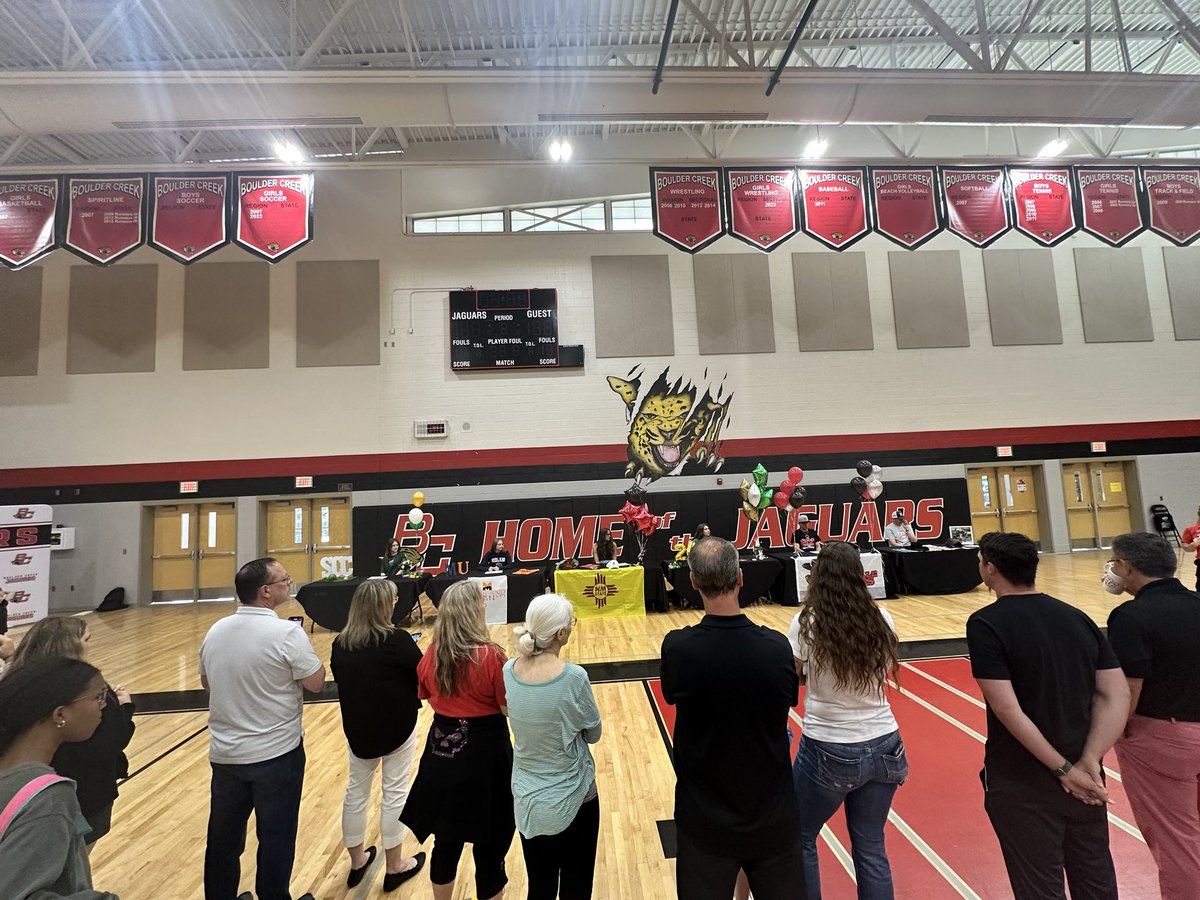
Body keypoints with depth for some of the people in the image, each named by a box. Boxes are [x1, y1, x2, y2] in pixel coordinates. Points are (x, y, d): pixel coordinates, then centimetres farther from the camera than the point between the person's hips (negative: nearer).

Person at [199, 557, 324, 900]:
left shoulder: (215, 631, -3)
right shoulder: (287, 633, -24)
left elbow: (206, 682, 13)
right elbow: (316, 682, -16)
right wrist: (302, 653, -1)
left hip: (224, 753, 6)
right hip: (276, 753, -6)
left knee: (224, 835, 22)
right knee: (276, 837, 12)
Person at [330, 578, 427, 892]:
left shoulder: (340, 643, -4)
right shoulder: (397, 639, -20)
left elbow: (341, 681, 10)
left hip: (357, 727, 5)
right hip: (397, 725, -5)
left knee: (356, 791, 20)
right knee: (395, 792, 10)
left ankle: (356, 862, 37)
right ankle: (394, 867, 24)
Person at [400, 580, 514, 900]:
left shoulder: (432, 654, -5)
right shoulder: (491, 655, -21)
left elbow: (429, 698, 11)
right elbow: (510, 709, -14)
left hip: (441, 753, 5)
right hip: (484, 755, -5)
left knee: (445, 840, 23)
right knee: (489, 844, 13)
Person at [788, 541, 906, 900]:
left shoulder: (806, 622, -17)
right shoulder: (880, 618, -6)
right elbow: (885, 671, 10)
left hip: (828, 752, -4)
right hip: (883, 748, 4)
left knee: (800, 840, 19)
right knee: (871, 847, 22)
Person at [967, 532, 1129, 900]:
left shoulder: (985, 624, -18)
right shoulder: (1077, 617, 0)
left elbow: (1007, 709, -22)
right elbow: (1118, 697, -3)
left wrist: (1064, 769, -12)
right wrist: (1087, 763, -8)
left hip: (1023, 787, -6)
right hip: (1083, 781, 6)